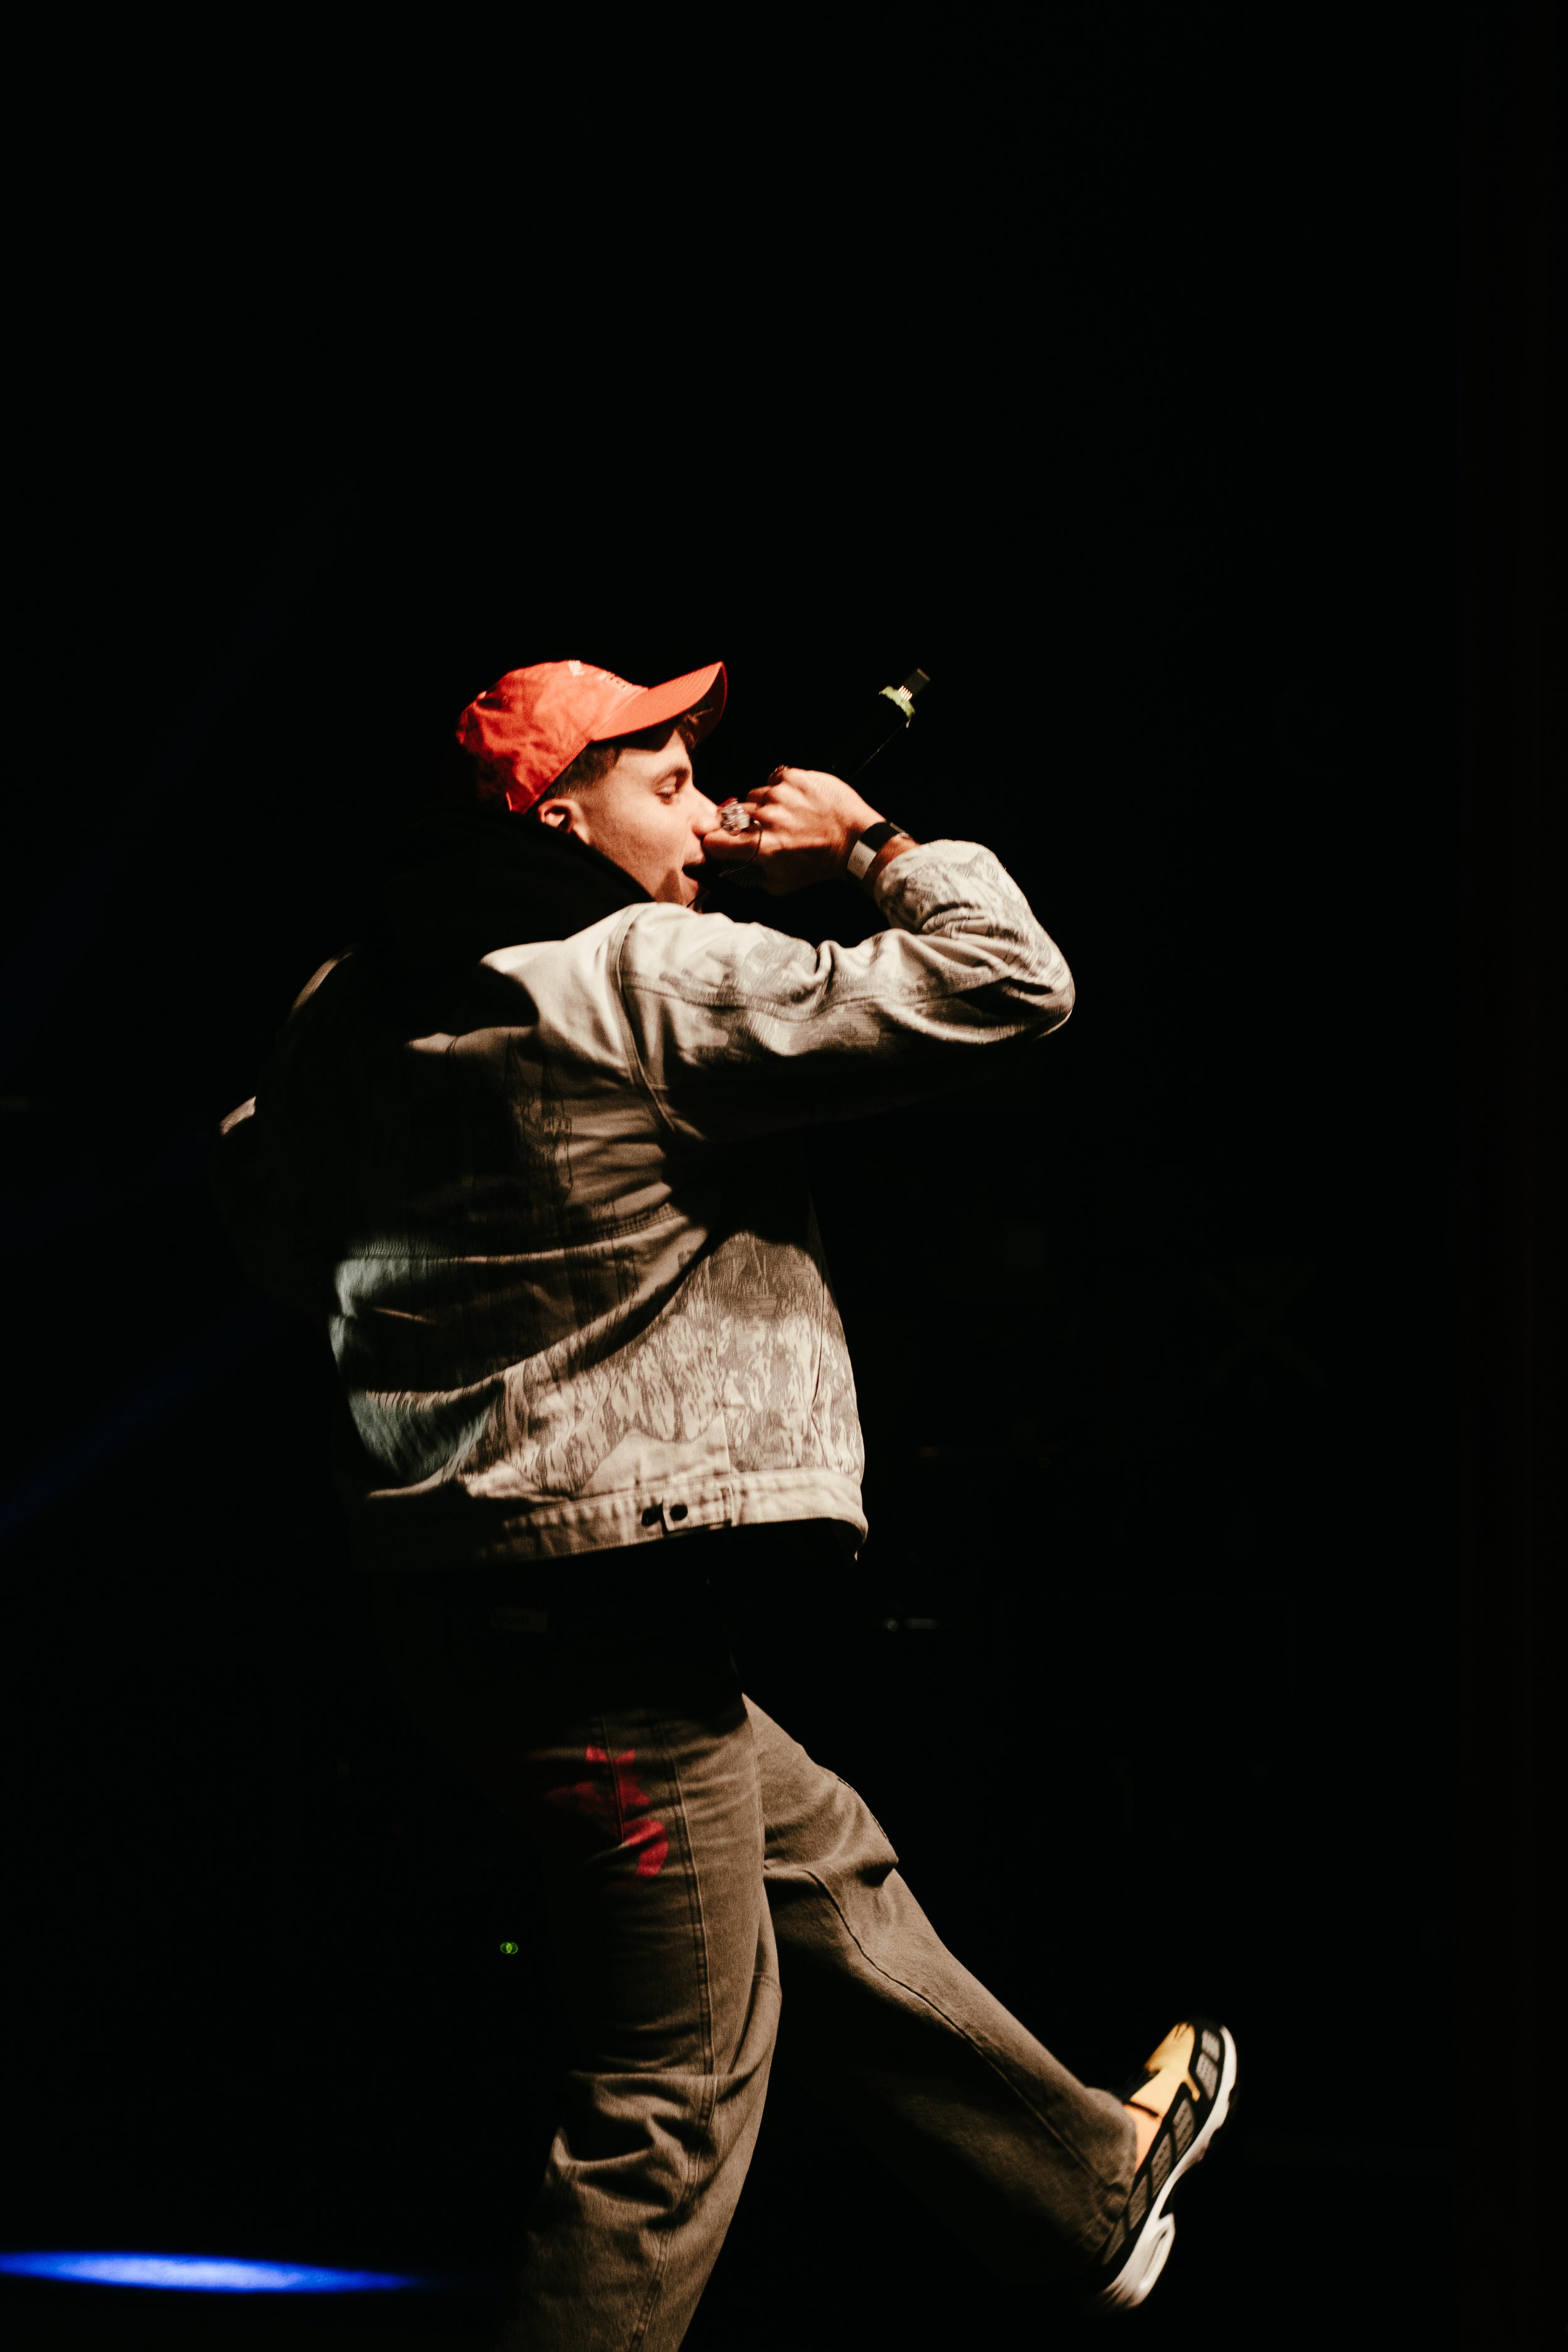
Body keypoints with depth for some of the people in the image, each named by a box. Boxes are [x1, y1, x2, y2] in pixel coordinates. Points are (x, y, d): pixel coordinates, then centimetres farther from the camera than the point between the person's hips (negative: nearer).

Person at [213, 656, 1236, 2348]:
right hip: (603, 1619, -10)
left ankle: (1090, 2187, 41)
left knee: (820, 1865, 24)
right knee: (675, 2093, -1)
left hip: (448, 1599, 10)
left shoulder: (356, 1007, 10)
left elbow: (261, 1192, 28)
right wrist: (879, 848, 2)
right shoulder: (656, 979, -14)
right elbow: (1006, 988, -13)